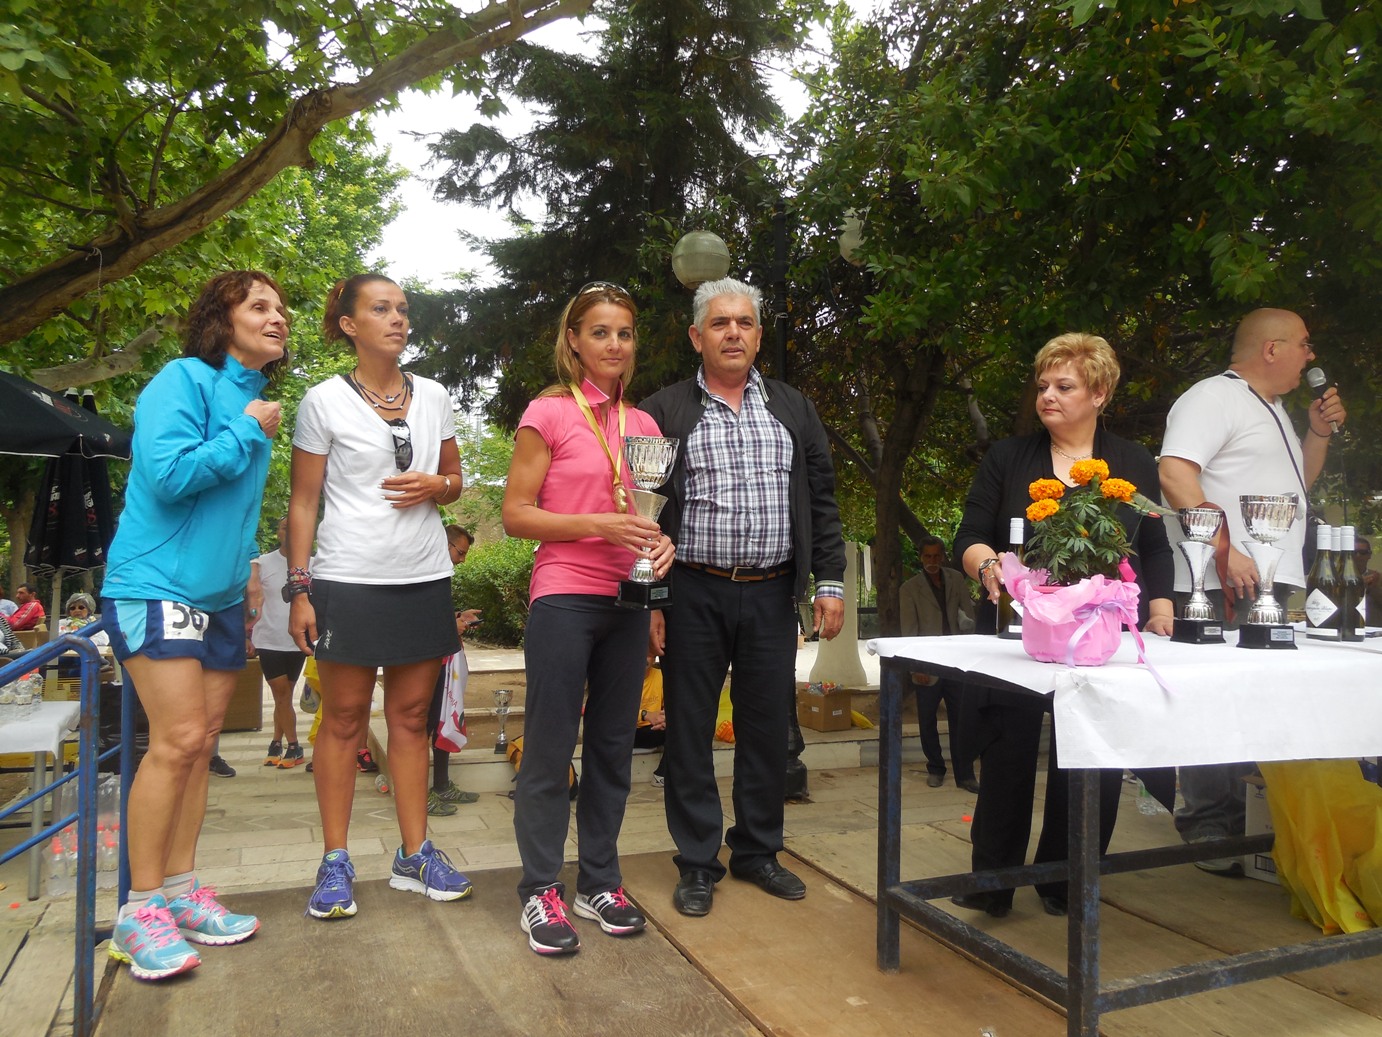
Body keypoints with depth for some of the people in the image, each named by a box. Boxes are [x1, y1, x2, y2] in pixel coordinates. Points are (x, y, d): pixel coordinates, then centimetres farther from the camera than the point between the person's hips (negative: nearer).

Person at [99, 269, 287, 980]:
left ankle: (179, 893, 18)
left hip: (220, 594, 8)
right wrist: (248, 431, -14)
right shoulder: (185, 378, -9)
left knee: (199, 743, 9)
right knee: (178, 740, -12)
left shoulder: (258, 399, 14)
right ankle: (142, 911, 1)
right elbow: (168, 474, -22)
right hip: (155, 583, -8)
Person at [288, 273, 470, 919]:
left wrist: (436, 487, -7)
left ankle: (414, 855, 20)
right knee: (344, 719, 5)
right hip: (348, 580, -3)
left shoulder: (433, 397, 9)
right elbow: (303, 501, -1)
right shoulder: (324, 401, -1)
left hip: (424, 579, 4)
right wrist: (299, 588, -7)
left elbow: (454, 479, 17)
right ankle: (335, 862, 17)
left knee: (411, 716, 10)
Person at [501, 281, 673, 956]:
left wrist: (661, 543, -2)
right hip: (564, 600, -5)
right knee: (550, 748, 1)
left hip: (626, 602, 5)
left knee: (613, 745, 11)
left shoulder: (643, 425, 12)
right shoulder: (548, 413, -3)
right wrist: (598, 524, -18)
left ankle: (598, 882, 25)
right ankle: (540, 891, 16)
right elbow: (515, 515, -7)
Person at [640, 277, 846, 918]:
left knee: (767, 725, 11)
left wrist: (830, 582, 4)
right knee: (690, 728, 5)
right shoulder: (664, 412, 2)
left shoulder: (794, 410, 12)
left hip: (772, 593, 3)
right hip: (693, 593, -2)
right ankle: (698, 863, 20)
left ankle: (758, 850, 28)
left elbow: (821, 503, 12)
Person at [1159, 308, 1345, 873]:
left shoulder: (1272, 409, 24)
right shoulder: (1213, 397, -7)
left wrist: (1319, 432, 18)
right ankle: (1208, 834, 2)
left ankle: (1238, 825, 24)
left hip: (1275, 585, 10)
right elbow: (1175, 473, -21)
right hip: (1227, 590, -10)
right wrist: (1224, 550, -26)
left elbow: (1296, 484, 35)